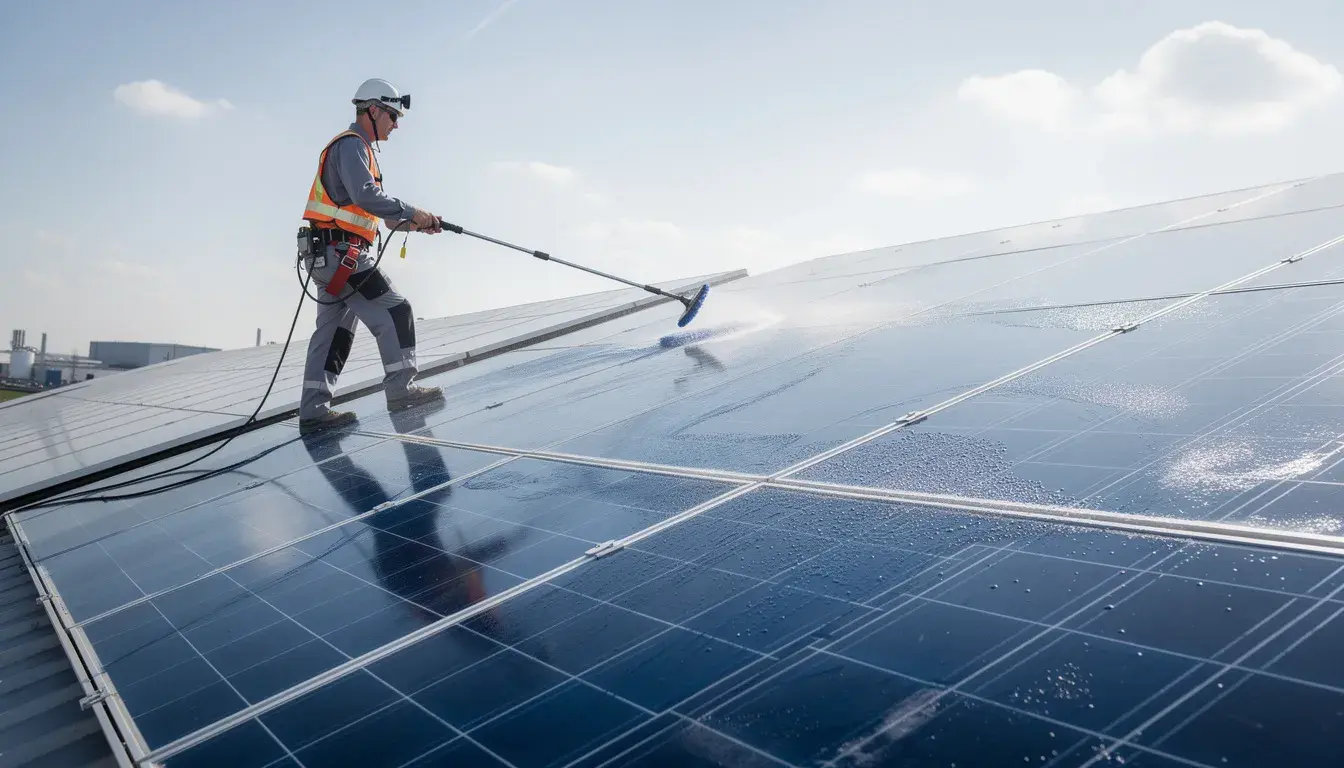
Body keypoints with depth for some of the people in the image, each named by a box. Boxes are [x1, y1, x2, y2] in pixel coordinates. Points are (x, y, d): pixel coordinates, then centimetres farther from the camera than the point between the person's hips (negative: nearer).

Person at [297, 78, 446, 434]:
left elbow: (376, 210, 24)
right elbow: (365, 195, -25)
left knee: (334, 330, 8)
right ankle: (401, 389, -2)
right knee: (394, 312, -6)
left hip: (330, 256, 11)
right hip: (341, 253, -11)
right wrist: (411, 213, -18)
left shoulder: (357, 148, 25)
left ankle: (314, 410, 8)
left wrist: (413, 224, 13)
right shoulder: (351, 144, -9)